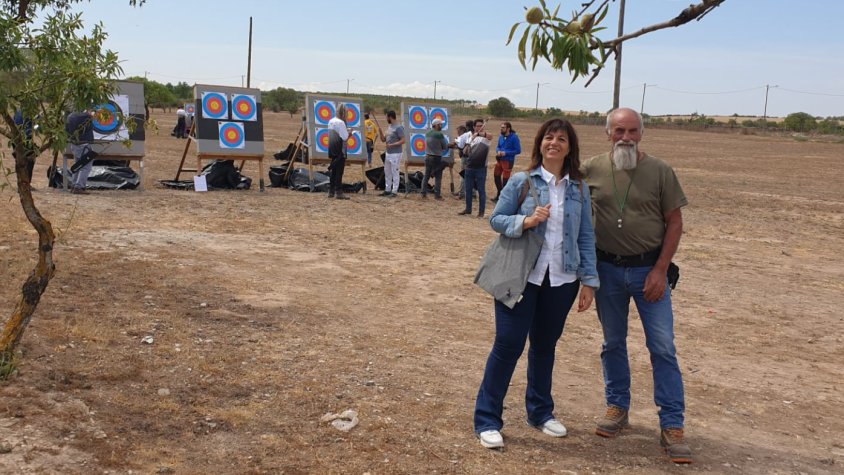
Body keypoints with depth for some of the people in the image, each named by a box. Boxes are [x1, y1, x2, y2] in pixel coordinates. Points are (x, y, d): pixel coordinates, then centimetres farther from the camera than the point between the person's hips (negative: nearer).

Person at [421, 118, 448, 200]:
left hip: (427, 157, 6)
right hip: (436, 158, -6)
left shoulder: (427, 133, 5)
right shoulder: (439, 134, -15)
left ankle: (424, 193, 14)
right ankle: (437, 195, 2)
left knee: (426, 175, 13)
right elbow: (445, 147, -7)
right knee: (438, 177, 2)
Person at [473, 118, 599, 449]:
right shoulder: (521, 182, -4)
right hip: (521, 276, -3)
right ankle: (487, 420, 6)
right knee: (508, 345, -3)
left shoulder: (579, 189, 4)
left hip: (561, 281, 3)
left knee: (545, 346, 15)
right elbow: (496, 219, -2)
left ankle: (540, 412, 31)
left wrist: (588, 280, 2)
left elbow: (586, 237, 6)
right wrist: (525, 221, -20)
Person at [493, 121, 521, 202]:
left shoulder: (514, 137, -15)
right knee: (496, 176, 14)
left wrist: (505, 153, -19)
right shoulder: (501, 136, 4)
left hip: (508, 161, -7)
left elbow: (518, 150, -14)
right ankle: (499, 193, 33)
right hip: (499, 160, 7)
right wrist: (498, 151, -9)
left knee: (505, 179, 2)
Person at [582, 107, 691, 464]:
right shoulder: (591, 170, -3)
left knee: (663, 348, -2)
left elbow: (675, 222, -3)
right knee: (612, 343, 15)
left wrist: (660, 270, -10)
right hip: (607, 268, 2)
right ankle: (617, 407, 31)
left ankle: (672, 425, 6)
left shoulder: (659, 171, -7)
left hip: (648, 269, -2)